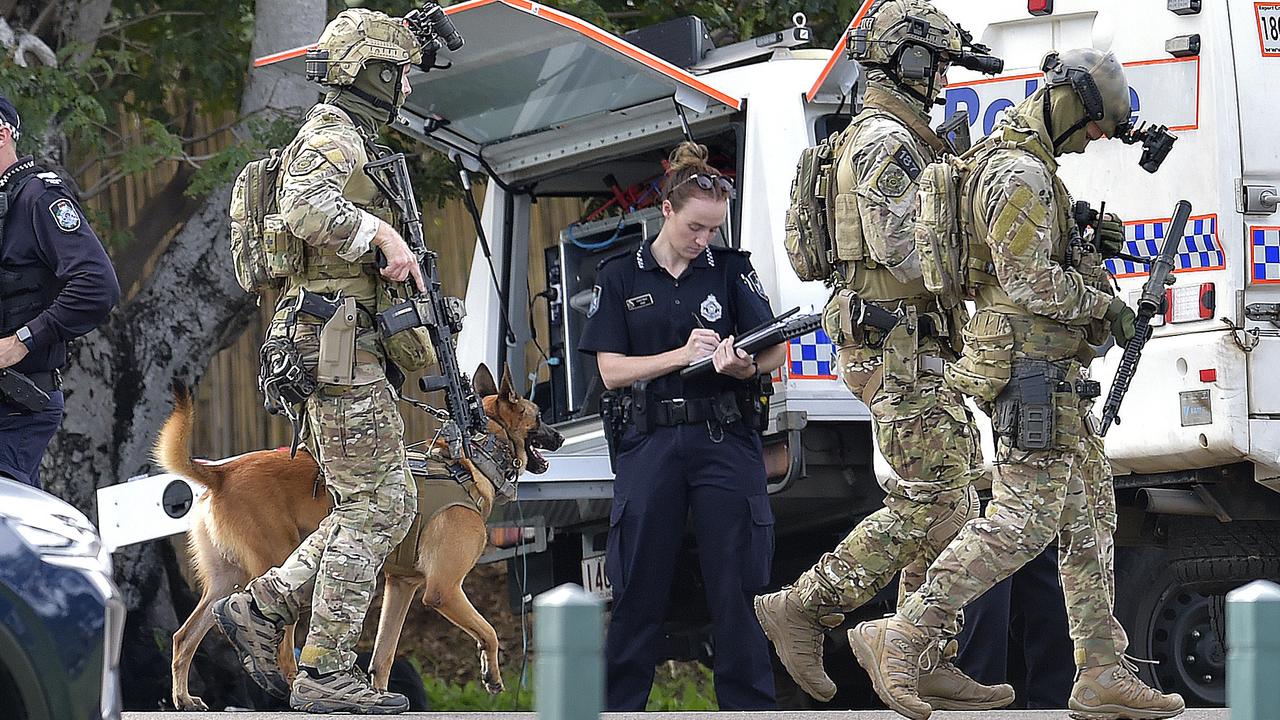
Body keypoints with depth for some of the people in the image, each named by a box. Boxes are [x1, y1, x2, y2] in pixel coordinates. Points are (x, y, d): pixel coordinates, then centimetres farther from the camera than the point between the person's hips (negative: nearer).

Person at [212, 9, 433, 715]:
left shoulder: (350, 141, 24)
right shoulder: (333, 136, -10)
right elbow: (303, 208, -32)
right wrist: (382, 235, -30)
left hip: (349, 347, 10)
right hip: (337, 339, -10)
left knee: (391, 504, 11)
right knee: (371, 505, -9)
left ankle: (260, 610, 9)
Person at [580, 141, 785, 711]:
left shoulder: (731, 269, 8)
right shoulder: (621, 278, 7)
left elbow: (775, 353, 2)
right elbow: (611, 371, 0)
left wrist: (744, 366, -21)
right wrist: (682, 355, -13)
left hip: (725, 443, 0)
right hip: (651, 444, 0)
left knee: (736, 589, -2)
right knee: (639, 592, 1)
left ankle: (749, 708, 2)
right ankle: (619, 709, 8)